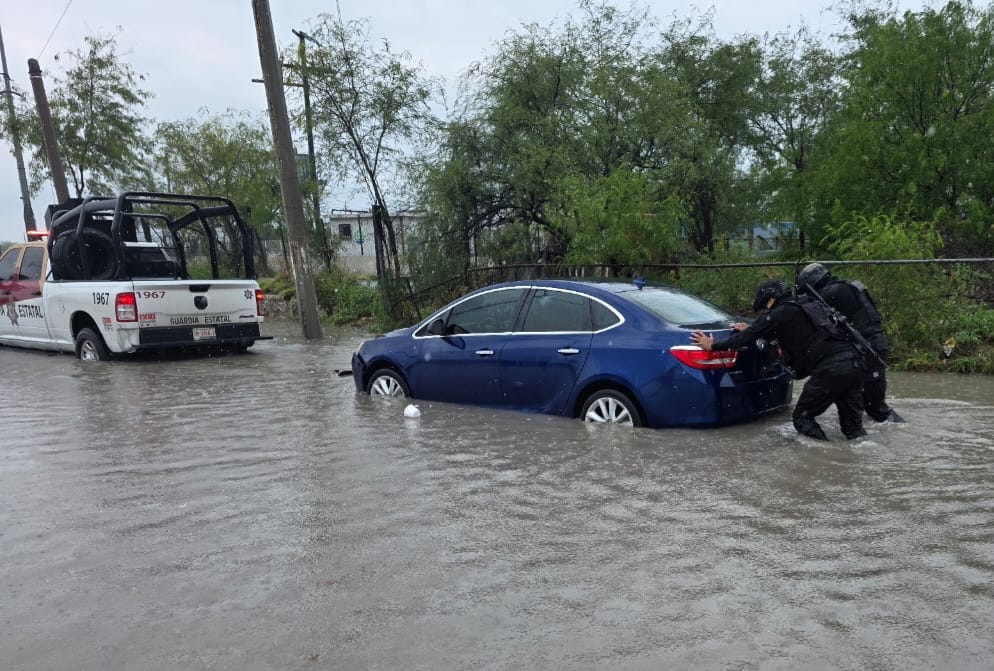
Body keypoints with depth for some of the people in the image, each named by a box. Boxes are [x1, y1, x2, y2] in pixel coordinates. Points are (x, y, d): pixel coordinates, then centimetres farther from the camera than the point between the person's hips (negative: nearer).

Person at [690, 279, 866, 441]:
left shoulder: (781, 313, 1)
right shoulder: (808, 306, 26)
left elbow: (748, 337, 3)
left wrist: (712, 345, 12)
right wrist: (750, 329, 47)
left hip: (829, 369, -8)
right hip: (853, 363, 8)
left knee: (802, 418, 6)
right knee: (853, 427, 14)